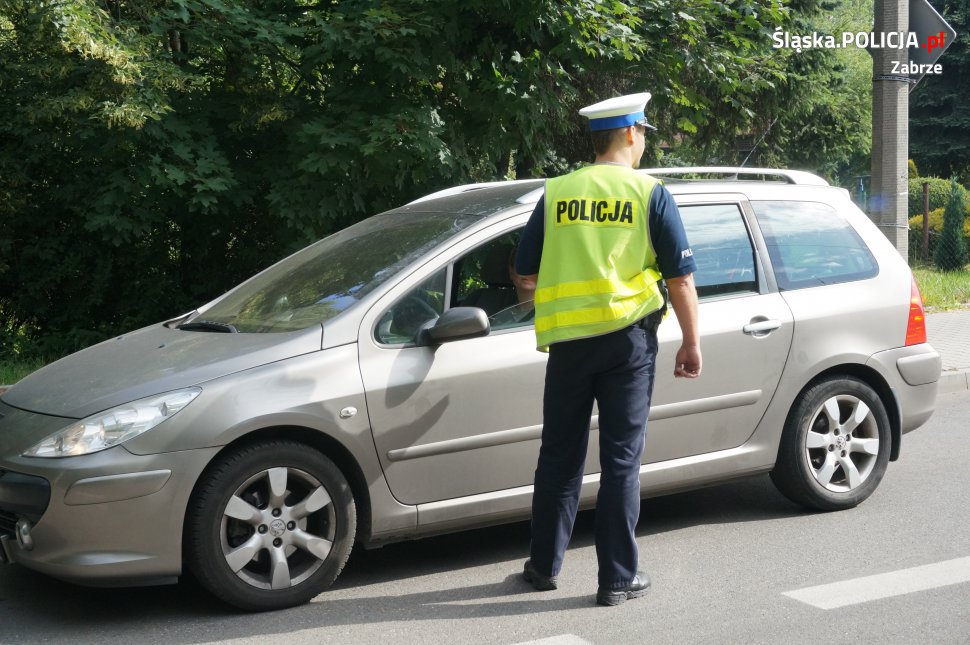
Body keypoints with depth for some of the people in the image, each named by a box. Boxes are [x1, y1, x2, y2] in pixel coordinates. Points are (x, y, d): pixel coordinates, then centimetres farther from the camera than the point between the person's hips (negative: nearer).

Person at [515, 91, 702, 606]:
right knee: (621, 458, 4)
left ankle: (545, 565, 22)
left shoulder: (555, 194, 4)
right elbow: (680, 276, -4)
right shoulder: (649, 194, -3)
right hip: (628, 337, -2)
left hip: (567, 339, 2)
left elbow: (528, 270, 8)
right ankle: (618, 577, 9)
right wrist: (691, 344, 4)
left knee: (560, 454, 13)